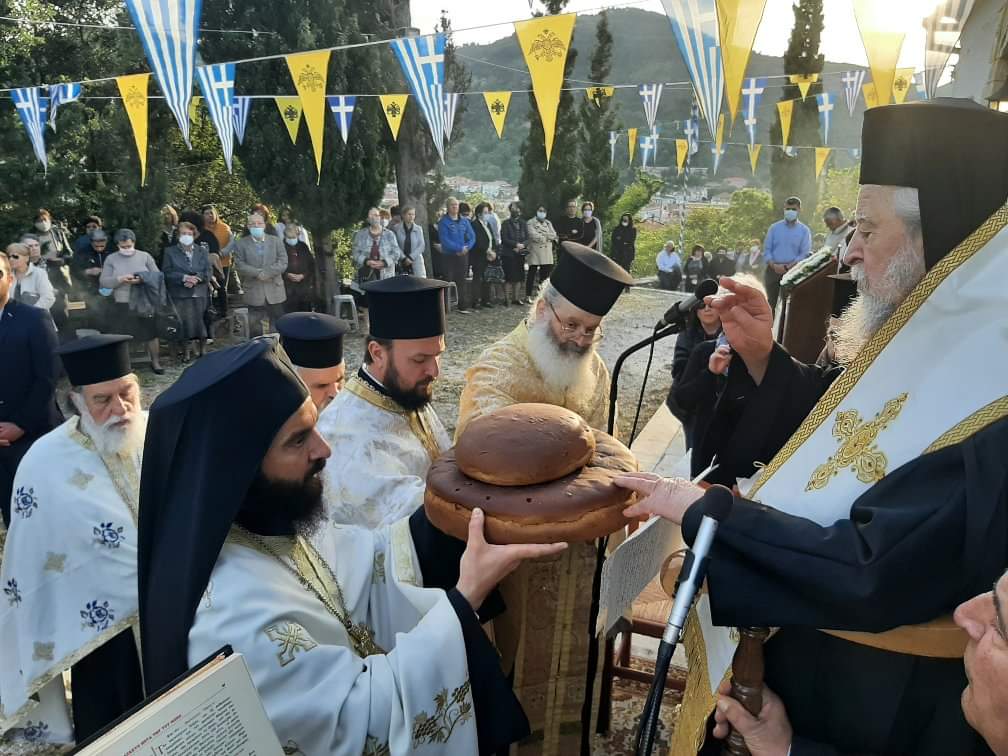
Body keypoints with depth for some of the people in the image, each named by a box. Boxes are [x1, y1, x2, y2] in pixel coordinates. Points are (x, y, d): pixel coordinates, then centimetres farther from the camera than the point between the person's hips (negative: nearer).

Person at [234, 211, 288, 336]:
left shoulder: (276, 241, 7)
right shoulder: (241, 244, 5)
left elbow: (283, 262, -3)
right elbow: (240, 265, -4)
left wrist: (266, 273, -15)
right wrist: (258, 273, -17)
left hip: (275, 291, 1)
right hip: (254, 292, -1)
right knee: (255, 329, 4)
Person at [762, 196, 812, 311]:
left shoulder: (804, 230, 3)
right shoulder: (774, 228, 9)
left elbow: (805, 254, -4)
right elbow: (767, 249, 5)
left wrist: (787, 267, -16)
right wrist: (773, 265, -13)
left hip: (792, 272, -2)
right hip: (773, 270, 2)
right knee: (771, 303, 7)